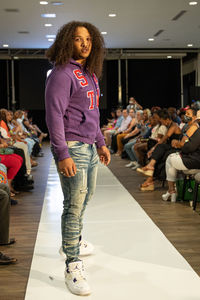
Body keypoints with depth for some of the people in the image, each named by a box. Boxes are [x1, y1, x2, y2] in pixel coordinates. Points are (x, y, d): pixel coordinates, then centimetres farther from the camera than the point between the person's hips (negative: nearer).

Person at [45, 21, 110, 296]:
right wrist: (62, 155, -23)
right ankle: (73, 266, -1)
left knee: (86, 197, 20)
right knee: (74, 206, -8)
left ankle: (74, 240, 40)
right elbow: (54, 115, -18)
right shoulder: (62, 73, -12)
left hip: (89, 147, 9)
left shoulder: (90, 74, 15)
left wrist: (101, 143, 21)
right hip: (71, 148, -9)